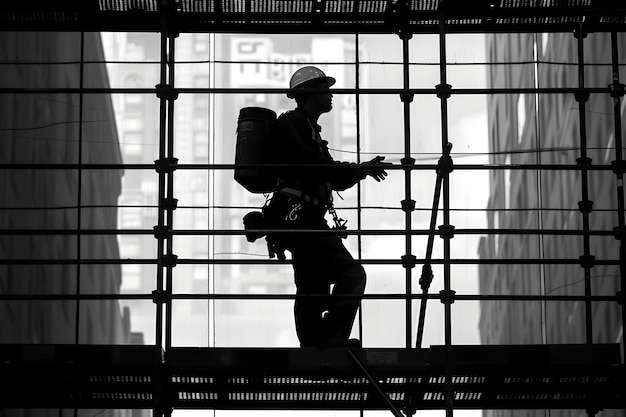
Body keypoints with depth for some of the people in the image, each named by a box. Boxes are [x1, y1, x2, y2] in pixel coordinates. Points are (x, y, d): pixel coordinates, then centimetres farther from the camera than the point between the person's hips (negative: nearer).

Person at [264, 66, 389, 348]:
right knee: (351, 274, -17)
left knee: (313, 290, 8)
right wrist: (360, 170, -11)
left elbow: (334, 179, 28)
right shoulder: (293, 123, -5)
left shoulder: (307, 129, 27)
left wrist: (361, 170, 12)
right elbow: (311, 166, -17)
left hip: (300, 219, 11)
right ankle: (331, 338, -24)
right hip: (300, 215, -11)